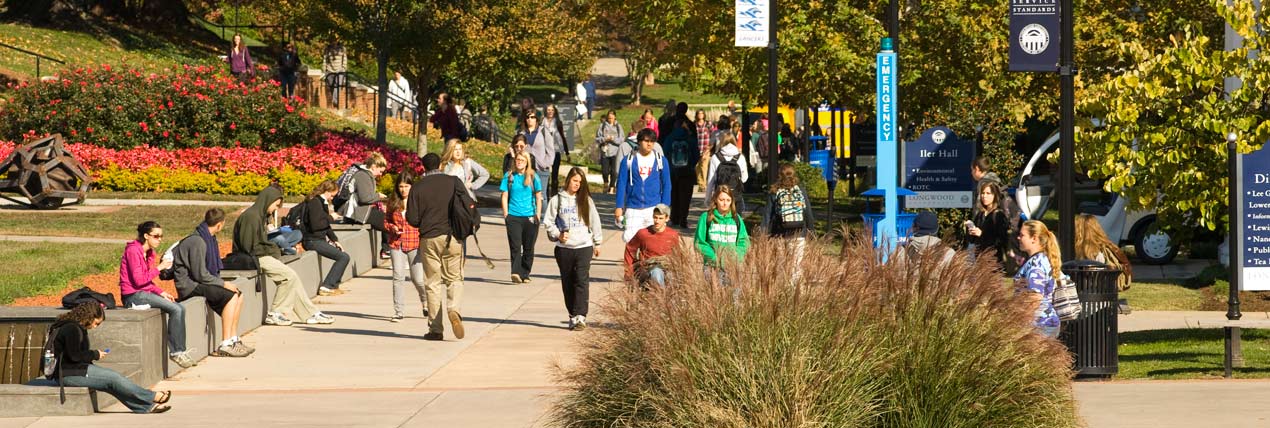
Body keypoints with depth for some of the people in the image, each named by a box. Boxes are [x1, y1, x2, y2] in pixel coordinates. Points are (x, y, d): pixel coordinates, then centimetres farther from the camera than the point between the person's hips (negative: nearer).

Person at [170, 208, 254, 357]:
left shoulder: (209, 239, 12)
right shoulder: (197, 242, -20)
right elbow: (200, 274, -22)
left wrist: (222, 283, 3)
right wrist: (223, 284, -15)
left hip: (199, 283, 10)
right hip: (189, 286, -10)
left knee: (239, 295, 7)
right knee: (231, 297, -21)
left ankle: (233, 340, 8)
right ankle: (225, 345, -21)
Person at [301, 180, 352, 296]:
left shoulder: (321, 202, 17)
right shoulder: (315, 202, -15)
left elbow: (326, 225, 20)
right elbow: (315, 225, -24)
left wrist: (335, 240, 13)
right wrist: (330, 218, -11)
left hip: (320, 239, 11)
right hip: (313, 241, -11)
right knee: (344, 257, -14)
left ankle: (334, 285, 16)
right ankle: (326, 287, -14)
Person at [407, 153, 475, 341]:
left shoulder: (417, 187, 0)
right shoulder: (454, 182, 0)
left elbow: (412, 218, -3)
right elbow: (469, 205, -7)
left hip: (429, 239, 0)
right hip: (452, 237, 0)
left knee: (432, 283, 7)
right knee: (455, 279, 11)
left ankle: (435, 329, 6)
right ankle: (454, 309, -18)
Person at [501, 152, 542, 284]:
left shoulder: (533, 177, 4)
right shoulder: (509, 177, 5)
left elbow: (538, 197, 8)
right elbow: (505, 196, 6)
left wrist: (537, 215, 2)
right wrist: (505, 214, -2)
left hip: (530, 217, 1)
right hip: (513, 216, -1)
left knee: (528, 247, 6)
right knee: (515, 246, -12)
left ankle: (524, 274, 15)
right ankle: (515, 272, -21)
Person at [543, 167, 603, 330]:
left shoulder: (586, 200, 7)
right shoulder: (557, 200, 4)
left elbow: (594, 222, 12)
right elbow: (548, 221, 6)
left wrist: (597, 243, 13)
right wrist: (557, 234, -9)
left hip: (584, 246, -1)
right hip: (564, 248, 1)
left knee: (582, 280, -13)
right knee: (568, 283, 6)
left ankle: (580, 316, -18)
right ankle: (572, 315, 15)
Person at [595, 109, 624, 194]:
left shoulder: (618, 126, 5)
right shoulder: (602, 126, 6)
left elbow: (621, 139, 0)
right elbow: (597, 138, 4)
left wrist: (613, 139, -15)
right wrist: (605, 139, -13)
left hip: (615, 152, -1)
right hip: (605, 152, 1)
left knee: (614, 171, -5)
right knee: (605, 171, 1)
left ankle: (611, 188, 5)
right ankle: (606, 183, 30)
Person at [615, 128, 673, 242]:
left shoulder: (661, 160, 3)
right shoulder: (628, 160, 2)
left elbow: (666, 186, 6)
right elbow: (621, 185, 3)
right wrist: (619, 207, -2)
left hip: (654, 207, 0)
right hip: (633, 209, 0)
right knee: (629, 239, -5)